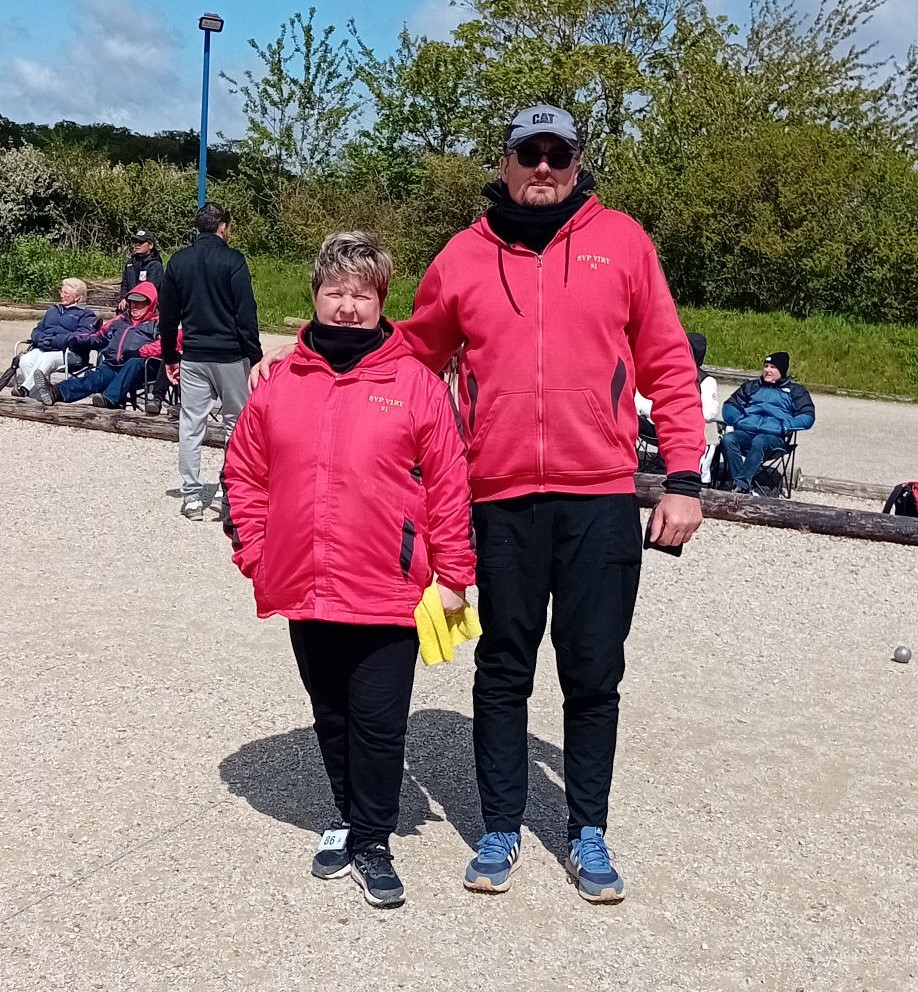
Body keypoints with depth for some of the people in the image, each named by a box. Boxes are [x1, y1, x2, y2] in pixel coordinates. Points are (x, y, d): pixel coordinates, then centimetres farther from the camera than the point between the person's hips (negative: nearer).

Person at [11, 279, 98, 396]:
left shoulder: (86, 314, 9)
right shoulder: (52, 310, 32)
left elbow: (82, 336, -10)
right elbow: (37, 330, 26)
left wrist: (57, 341, -18)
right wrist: (41, 338, -1)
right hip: (43, 348, 6)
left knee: (46, 359, -37)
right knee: (25, 360, -26)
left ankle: (25, 389, -43)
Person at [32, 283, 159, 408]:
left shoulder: (156, 323, 14)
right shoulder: (121, 320, 32)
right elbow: (100, 336, 32)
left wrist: (140, 352, -21)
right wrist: (77, 340, 13)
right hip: (111, 367, 4)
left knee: (135, 363, -38)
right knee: (94, 377, -25)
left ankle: (110, 399, -58)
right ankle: (56, 392, -53)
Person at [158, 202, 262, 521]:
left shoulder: (178, 261, 8)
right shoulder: (232, 260, -7)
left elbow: (168, 315, 12)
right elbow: (246, 313, -12)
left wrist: (169, 357, 19)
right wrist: (255, 356, -8)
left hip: (193, 357, 4)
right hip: (230, 355, -4)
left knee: (191, 425, 7)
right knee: (236, 424, 7)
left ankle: (192, 496, 9)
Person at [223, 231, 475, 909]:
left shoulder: (416, 382, -5)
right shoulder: (280, 383, 4)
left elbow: (448, 483, -4)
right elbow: (245, 473, 11)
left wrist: (452, 574, -4)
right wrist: (254, 553, 5)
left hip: (389, 594, -3)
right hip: (304, 591, 4)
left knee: (379, 722, 5)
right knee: (332, 718, 18)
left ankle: (371, 843, 22)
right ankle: (353, 820, 37)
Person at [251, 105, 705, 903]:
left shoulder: (621, 242, 2)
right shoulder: (465, 257, 6)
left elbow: (668, 365, 3)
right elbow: (410, 360, 16)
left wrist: (684, 478, -2)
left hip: (602, 498, -1)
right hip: (502, 500, 1)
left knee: (594, 674, 8)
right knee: (503, 672, 11)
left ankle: (588, 833, 26)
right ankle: (501, 830, 27)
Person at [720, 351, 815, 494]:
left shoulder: (795, 391, 23)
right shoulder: (751, 386, 32)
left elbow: (808, 417, 10)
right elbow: (729, 406, 23)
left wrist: (784, 427, -7)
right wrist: (738, 420, 1)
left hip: (775, 436, -3)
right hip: (745, 432, 3)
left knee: (759, 442, -39)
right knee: (728, 439, -32)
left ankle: (740, 485, -50)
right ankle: (746, 488, -41)